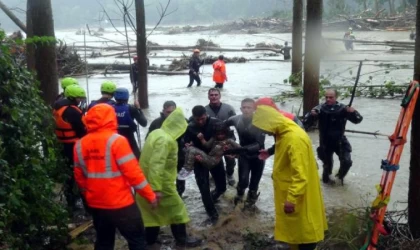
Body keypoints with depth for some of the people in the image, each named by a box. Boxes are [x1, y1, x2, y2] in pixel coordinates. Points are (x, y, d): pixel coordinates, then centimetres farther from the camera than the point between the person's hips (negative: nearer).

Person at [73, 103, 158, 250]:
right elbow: (133, 172, -17)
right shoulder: (116, 141, -16)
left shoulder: (80, 145, 2)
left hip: (96, 204, 6)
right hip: (120, 204, -6)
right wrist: (150, 195, -9)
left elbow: (79, 177, 9)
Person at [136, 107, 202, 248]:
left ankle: (149, 240, 30)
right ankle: (182, 239, 22)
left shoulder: (156, 133, 5)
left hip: (147, 181, 9)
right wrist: (157, 188, -31)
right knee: (176, 209, 8)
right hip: (161, 183, -9)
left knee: (152, 210, 19)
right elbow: (157, 164, -31)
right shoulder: (166, 140, -24)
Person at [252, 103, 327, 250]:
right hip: (288, 192, 10)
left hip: (297, 195, -10)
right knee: (294, 230, 21)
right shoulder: (284, 133, 4)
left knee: (304, 230, 4)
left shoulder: (295, 138, -28)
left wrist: (292, 199, -28)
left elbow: (300, 174, -29)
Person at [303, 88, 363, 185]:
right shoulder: (320, 109, -15)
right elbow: (306, 123, -15)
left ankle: (340, 175, 25)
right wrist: (311, 115, -36)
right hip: (325, 143, -1)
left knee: (347, 162, -8)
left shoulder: (342, 108, -13)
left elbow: (358, 120, -10)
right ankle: (326, 178, 42)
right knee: (328, 163, 10)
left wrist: (353, 112, -31)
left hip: (340, 142, 1)